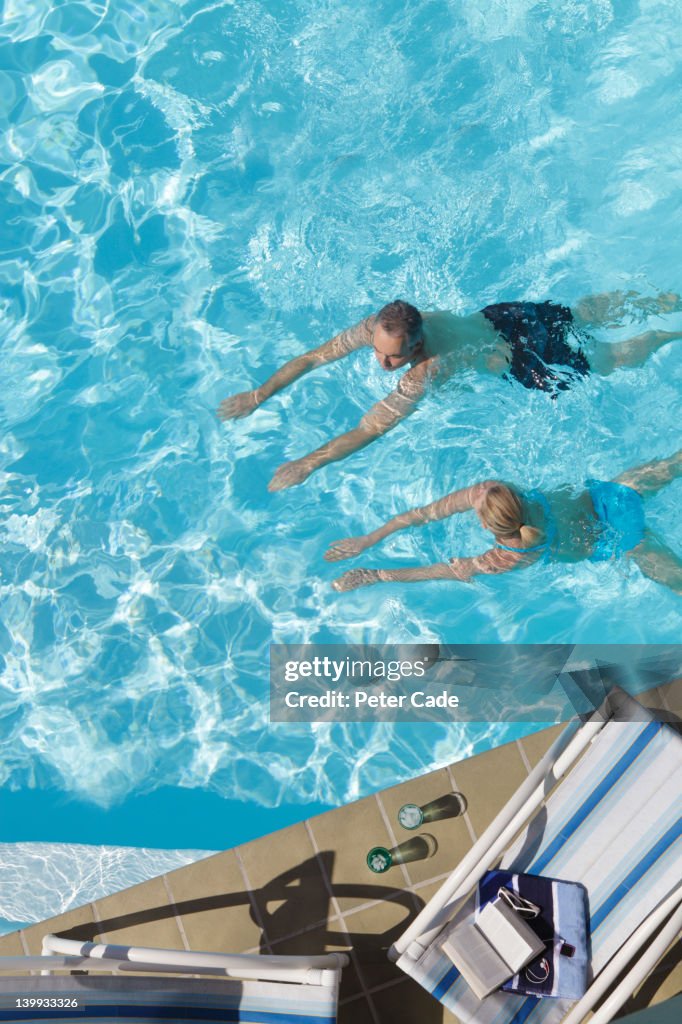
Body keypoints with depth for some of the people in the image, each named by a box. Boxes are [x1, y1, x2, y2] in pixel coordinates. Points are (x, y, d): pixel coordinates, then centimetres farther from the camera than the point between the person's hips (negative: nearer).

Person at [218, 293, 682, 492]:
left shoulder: (425, 370, -43)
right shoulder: (380, 327, -25)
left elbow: (370, 430, -44)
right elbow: (314, 357, -20)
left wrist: (307, 464, -45)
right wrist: (262, 394, -27)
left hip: (527, 356, -6)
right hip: (503, 315, 6)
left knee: (619, 356, 18)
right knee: (587, 311, 28)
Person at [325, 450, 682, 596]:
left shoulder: (514, 558, -36)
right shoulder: (491, 490, -26)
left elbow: (448, 571, -33)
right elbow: (426, 512, -23)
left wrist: (374, 576, -33)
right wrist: (367, 540, -25)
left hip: (614, 538, -5)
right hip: (603, 495, 5)